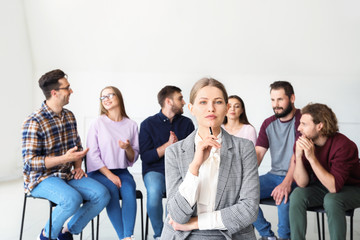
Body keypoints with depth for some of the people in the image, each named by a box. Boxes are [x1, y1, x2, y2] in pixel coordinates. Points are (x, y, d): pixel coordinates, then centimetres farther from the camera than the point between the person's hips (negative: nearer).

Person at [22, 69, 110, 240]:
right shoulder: (34, 123, -15)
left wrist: (78, 166, 0)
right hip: (41, 178, -7)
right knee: (73, 199, -34)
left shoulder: (69, 116, 9)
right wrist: (65, 158, -27)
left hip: (68, 175, 7)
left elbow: (78, 146, 20)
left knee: (102, 194, -15)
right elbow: (30, 161, -18)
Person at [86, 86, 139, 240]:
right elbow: (93, 155, -5)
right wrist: (109, 175, -15)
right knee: (112, 190, -31)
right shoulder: (98, 123, 1)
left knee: (129, 189, -29)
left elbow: (133, 158, 10)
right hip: (99, 171, -2)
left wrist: (128, 148, -14)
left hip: (121, 170, 2)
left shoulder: (131, 125, 9)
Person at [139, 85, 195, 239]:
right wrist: (168, 145, -13)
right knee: (154, 192, -34)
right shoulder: (148, 124, 4)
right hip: (156, 170, -2)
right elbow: (145, 157, -4)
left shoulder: (186, 123, 12)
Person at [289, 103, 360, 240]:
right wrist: (298, 156, -29)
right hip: (321, 186, 5)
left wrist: (312, 157, -37)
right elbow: (302, 183, -14)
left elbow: (334, 187, -33)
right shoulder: (301, 142, -12)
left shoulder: (343, 145, -27)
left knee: (331, 200, -34)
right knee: (297, 196, -22)